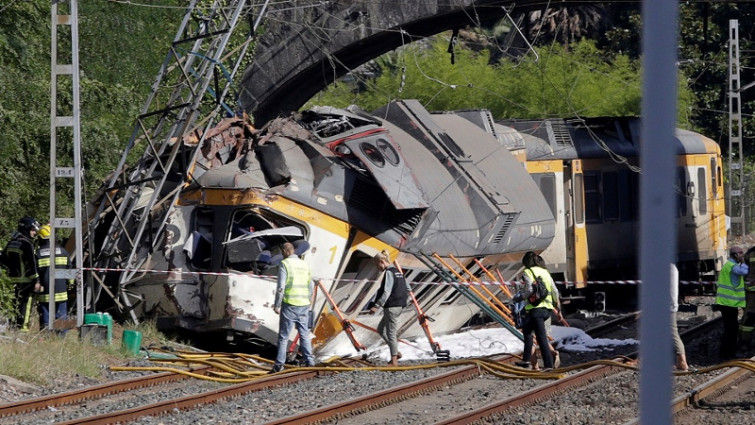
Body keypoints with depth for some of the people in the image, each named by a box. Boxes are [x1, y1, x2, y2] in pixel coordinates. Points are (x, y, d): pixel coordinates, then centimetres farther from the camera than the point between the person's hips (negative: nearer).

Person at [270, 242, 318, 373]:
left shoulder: (284, 264, -6)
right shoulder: (305, 264, 12)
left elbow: (281, 287, -12)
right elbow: (311, 286, 16)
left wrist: (277, 305, -7)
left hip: (290, 304, -5)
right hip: (304, 304, 5)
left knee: (283, 335, -1)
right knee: (305, 334, 10)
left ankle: (279, 364, -3)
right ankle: (309, 361, 4)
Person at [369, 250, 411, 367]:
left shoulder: (389, 273, -14)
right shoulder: (398, 272, 14)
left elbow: (386, 292, -23)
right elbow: (408, 289, 20)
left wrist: (377, 306, -24)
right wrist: (405, 301, 29)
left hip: (391, 307, -10)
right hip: (399, 305, 10)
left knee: (391, 333, -5)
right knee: (381, 329, 19)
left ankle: (394, 361, -3)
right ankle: (395, 352, 16)